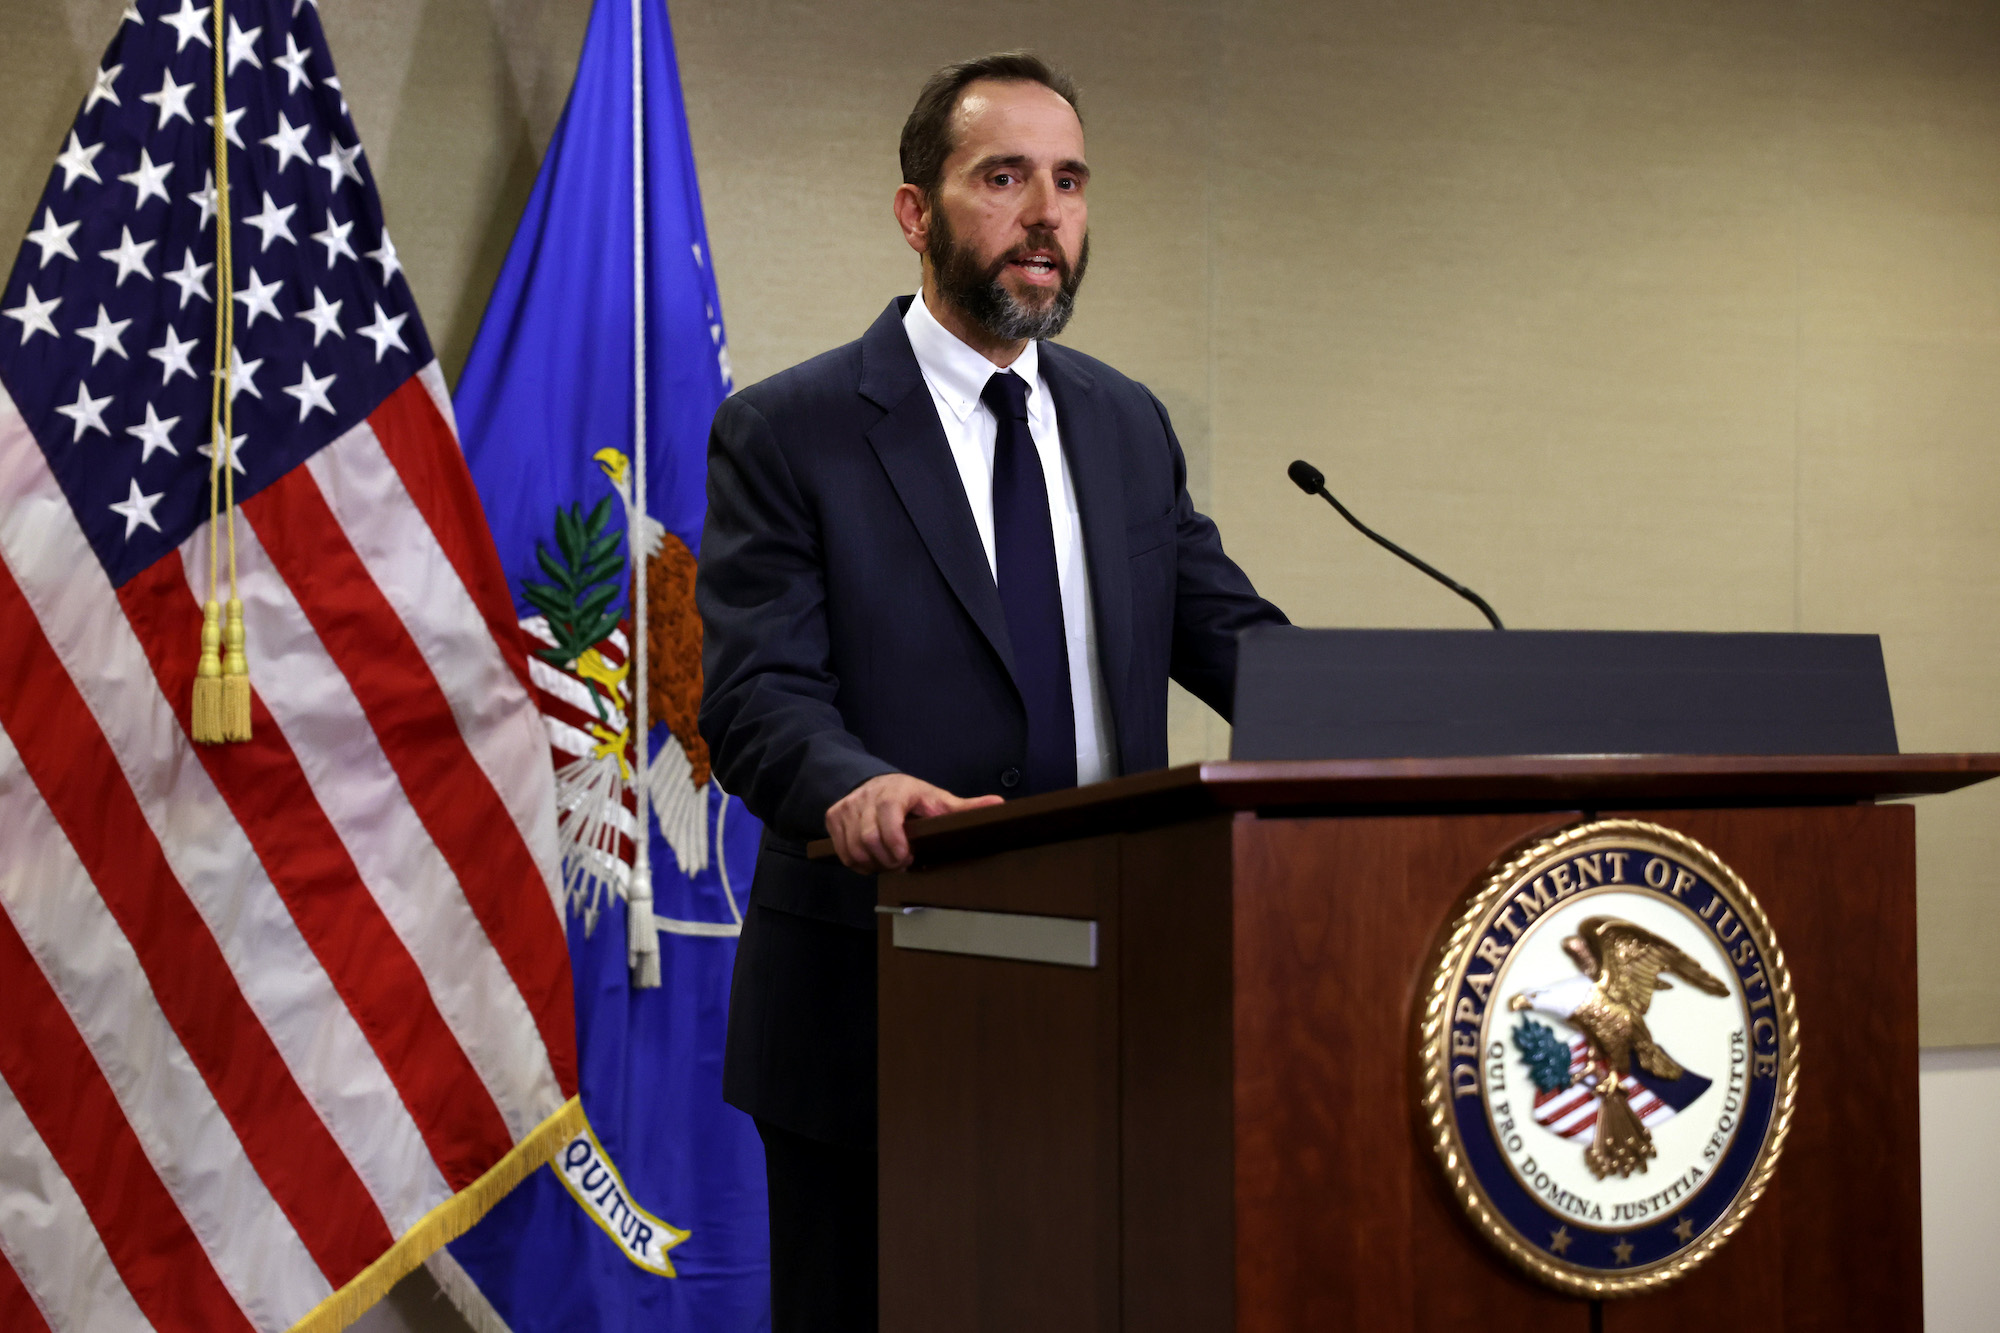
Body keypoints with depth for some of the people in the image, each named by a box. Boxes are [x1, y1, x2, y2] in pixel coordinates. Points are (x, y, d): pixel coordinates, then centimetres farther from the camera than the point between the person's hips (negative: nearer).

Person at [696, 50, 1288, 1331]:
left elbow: (1235, 637, 9)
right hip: (877, 1009, -5)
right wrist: (853, 786, -36)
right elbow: (757, 691, -13)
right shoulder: (785, 433, -4)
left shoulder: (1128, 425, 13)